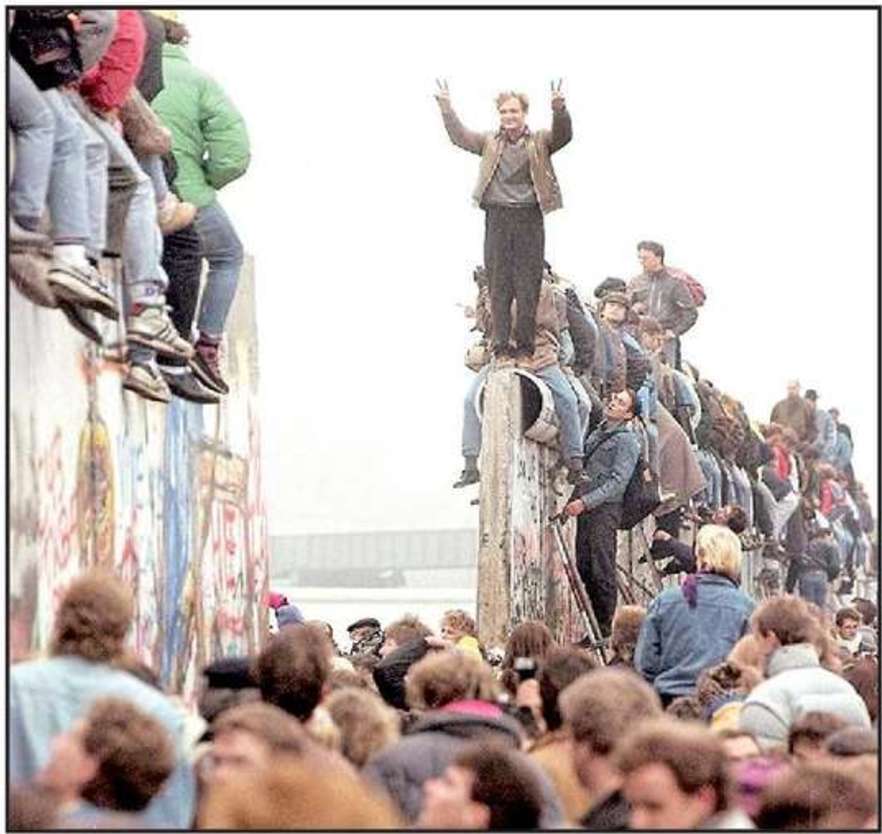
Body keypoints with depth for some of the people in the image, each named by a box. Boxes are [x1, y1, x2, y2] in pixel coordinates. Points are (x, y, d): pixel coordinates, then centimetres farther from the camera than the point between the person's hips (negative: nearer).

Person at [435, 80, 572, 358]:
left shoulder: (540, 142, 7)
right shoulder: (490, 142, 14)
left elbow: (563, 135, -9)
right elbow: (460, 136, 7)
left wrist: (559, 110, -28)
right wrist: (446, 107, -6)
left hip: (529, 218, -1)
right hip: (497, 217, 2)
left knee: (528, 284, 0)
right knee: (498, 283, 1)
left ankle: (525, 341, 6)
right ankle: (500, 342, 4)